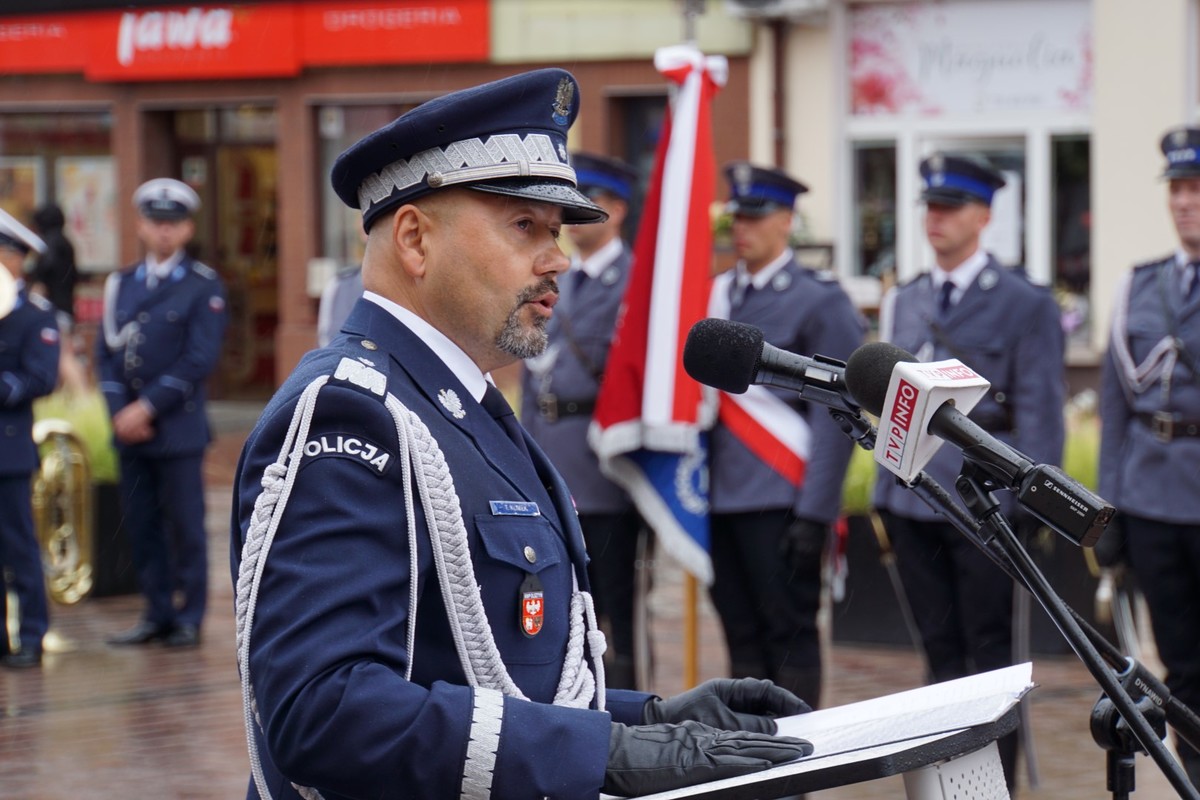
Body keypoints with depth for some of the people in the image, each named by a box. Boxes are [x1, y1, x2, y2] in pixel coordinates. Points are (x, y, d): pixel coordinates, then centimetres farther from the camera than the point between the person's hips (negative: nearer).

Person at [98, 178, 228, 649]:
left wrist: (148, 407, -14)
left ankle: (188, 618, 7)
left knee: (185, 527, 0)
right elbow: (106, 352, 9)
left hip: (179, 428, -5)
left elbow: (200, 359, -10)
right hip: (129, 428, 5)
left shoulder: (204, 287, -2)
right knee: (141, 525, 7)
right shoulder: (120, 284, 13)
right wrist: (120, 412, -5)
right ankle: (157, 614, 15)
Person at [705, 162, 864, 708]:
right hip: (721, 496, 6)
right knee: (742, 635, 9)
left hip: (781, 500, -6)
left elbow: (834, 417, -8)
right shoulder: (715, 295, 13)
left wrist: (814, 514, -14)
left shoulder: (821, 303, -4)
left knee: (790, 633, -2)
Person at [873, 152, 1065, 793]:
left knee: (988, 647, 1)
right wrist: (887, 487, 12)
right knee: (940, 645, 10)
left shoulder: (1024, 304, -2)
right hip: (911, 495, 5)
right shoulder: (902, 302, 13)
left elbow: (1039, 410, -6)